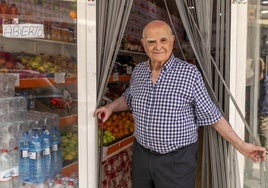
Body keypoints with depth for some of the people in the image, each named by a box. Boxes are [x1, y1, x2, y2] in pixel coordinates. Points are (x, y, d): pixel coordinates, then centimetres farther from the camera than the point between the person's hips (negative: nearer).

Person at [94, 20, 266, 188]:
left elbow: (211, 114, -7)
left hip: (177, 161, -4)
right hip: (141, 155, 5)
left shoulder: (190, 73, -13)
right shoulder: (138, 71, 2)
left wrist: (241, 145, -7)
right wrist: (110, 107, 4)